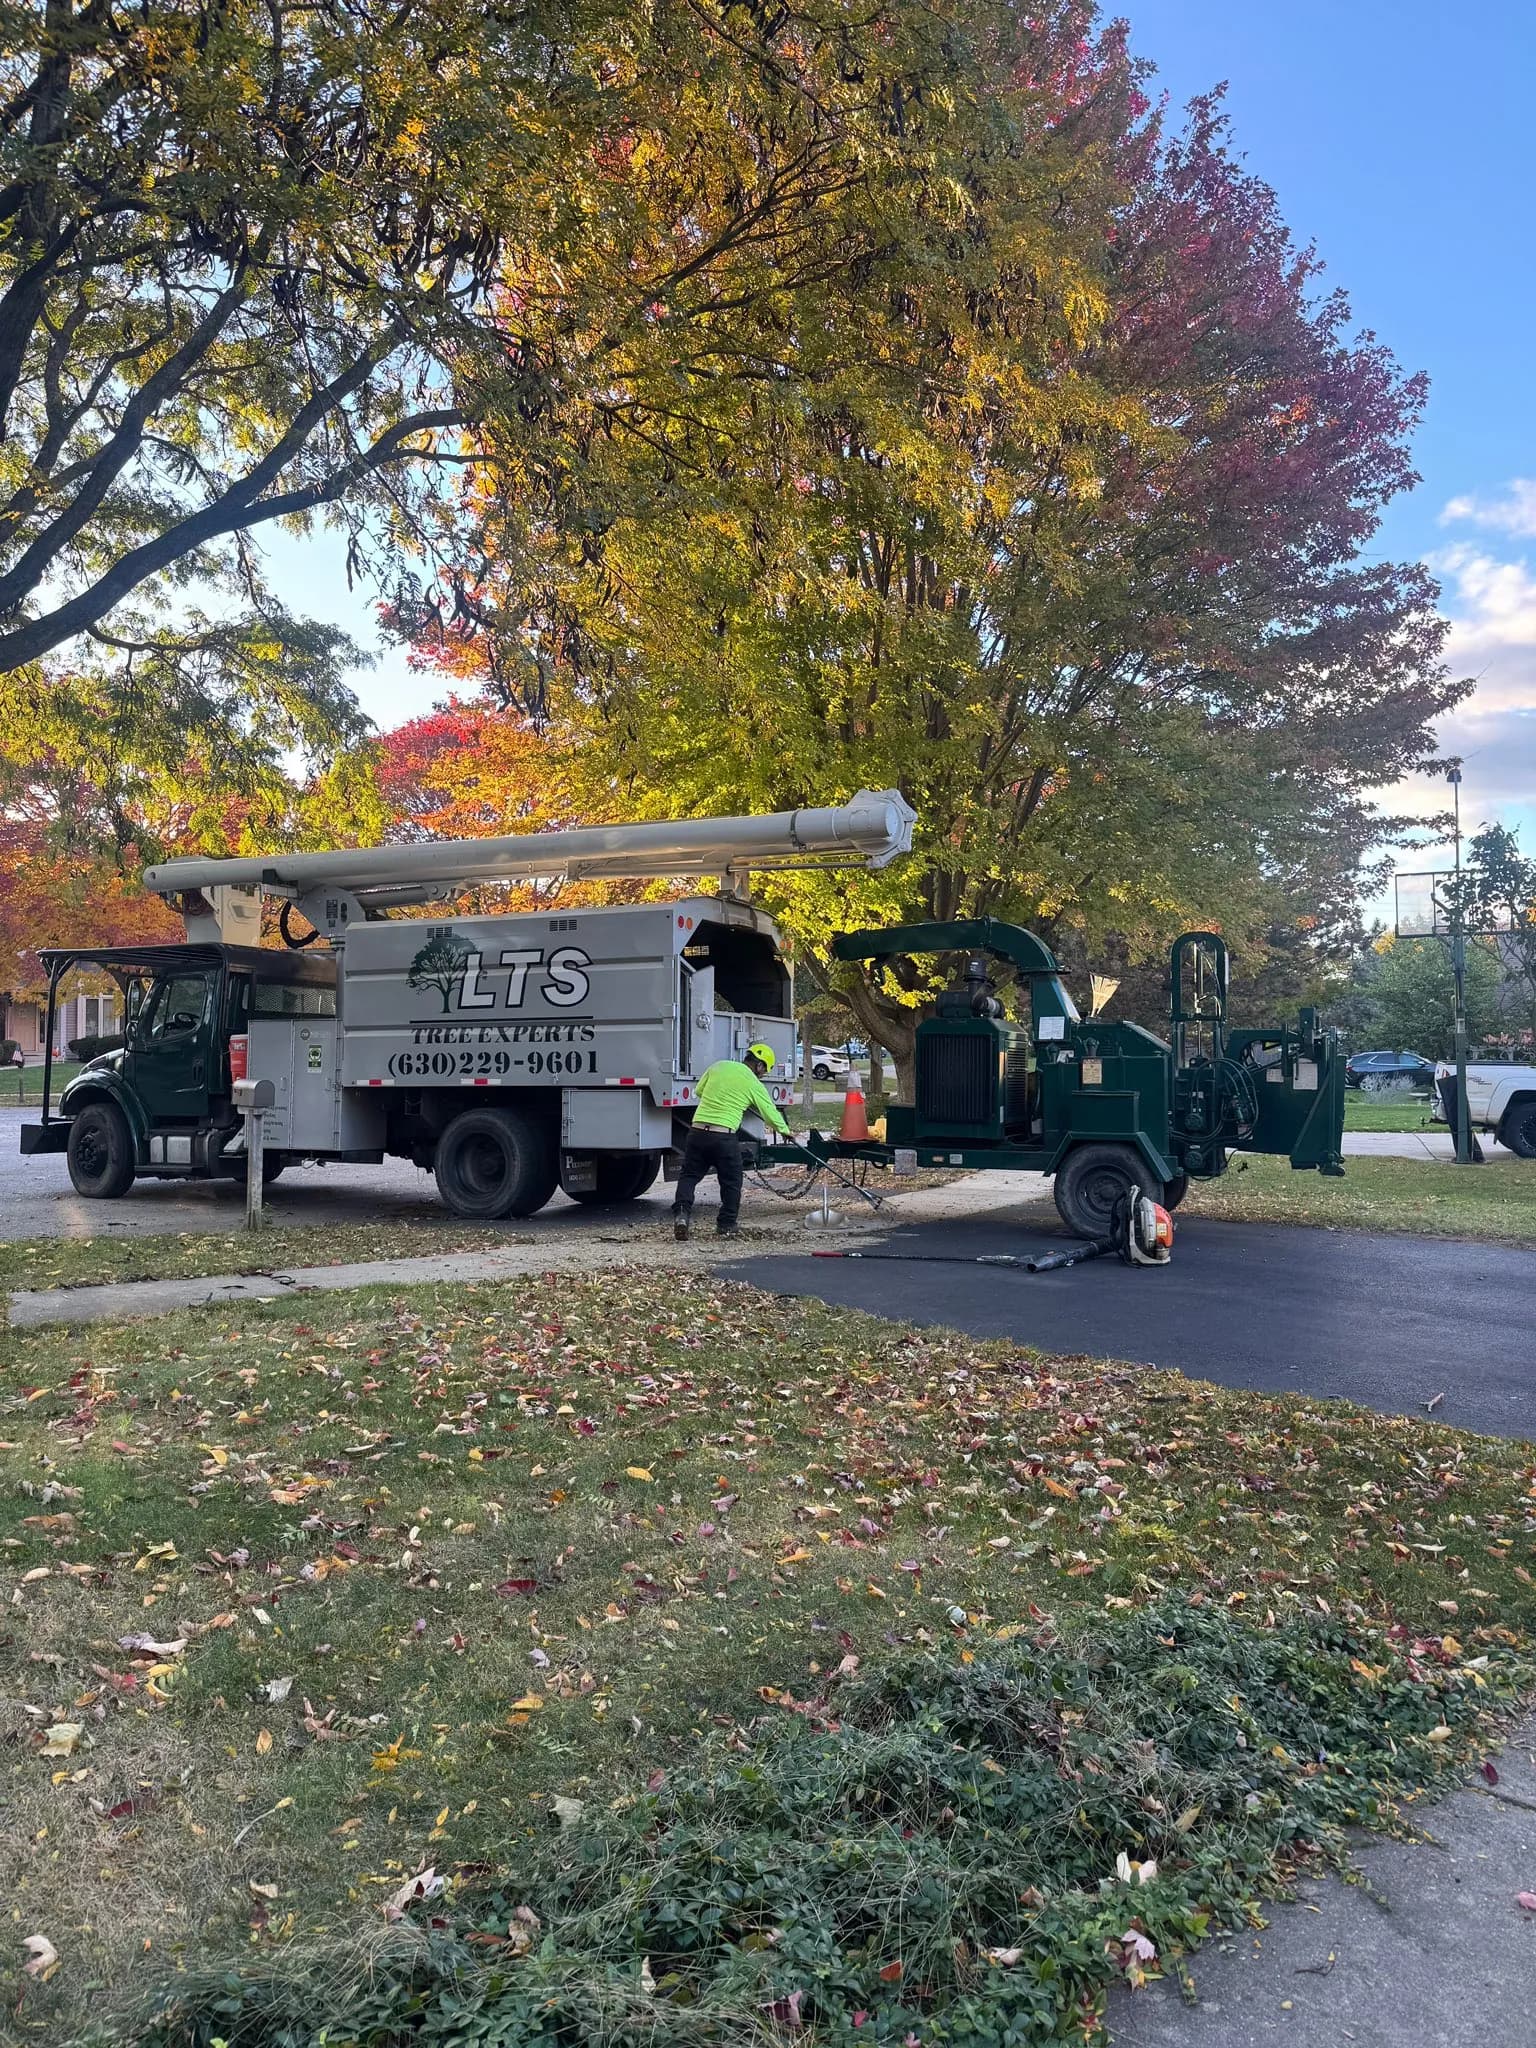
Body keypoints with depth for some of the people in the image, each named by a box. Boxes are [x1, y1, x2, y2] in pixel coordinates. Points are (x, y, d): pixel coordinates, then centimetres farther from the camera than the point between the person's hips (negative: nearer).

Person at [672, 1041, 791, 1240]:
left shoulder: (718, 1066, 11)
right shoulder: (754, 1085, 1)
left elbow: (699, 1090, 23)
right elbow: (771, 1114, 11)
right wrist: (785, 1131, 29)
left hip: (698, 1131, 3)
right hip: (725, 1137, -3)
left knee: (689, 1175, 11)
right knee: (731, 1183, 14)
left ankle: (681, 1213, -11)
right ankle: (726, 1226, 18)